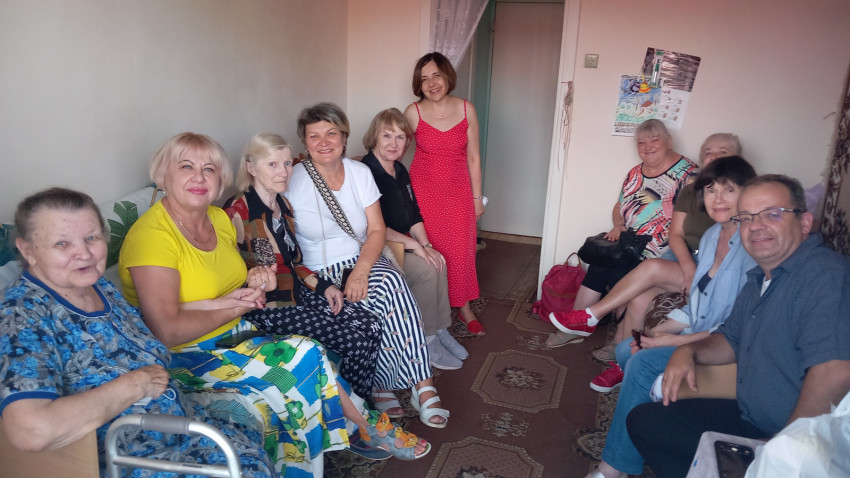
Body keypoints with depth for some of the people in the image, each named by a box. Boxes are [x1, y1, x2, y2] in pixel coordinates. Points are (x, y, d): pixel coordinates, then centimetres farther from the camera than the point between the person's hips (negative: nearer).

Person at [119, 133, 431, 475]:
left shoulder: (218, 218, 5)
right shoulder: (151, 235, -20)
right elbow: (167, 330, -27)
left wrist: (253, 283, -4)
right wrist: (235, 307, -16)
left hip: (237, 332, 8)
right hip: (188, 357, -7)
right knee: (305, 360, -17)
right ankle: (367, 425, 5)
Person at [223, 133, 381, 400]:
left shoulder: (283, 205, 11)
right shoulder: (238, 211, -13)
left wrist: (323, 286, 6)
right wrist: (258, 281, -31)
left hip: (297, 292, 8)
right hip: (266, 305, -8)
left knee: (371, 326, -9)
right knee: (354, 343, -18)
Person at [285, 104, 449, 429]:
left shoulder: (360, 173, 5)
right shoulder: (294, 181, -7)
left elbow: (377, 230, 1)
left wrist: (360, 271, -17)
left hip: (363, 261, 4)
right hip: (319, 274, -3)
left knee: (392, 282, -30)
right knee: (392, 287, -29)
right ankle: (422, 384, -13)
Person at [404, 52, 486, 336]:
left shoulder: (466, 110, -3)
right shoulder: (413, 113, -6)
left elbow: (473, 157, 2)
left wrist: (477, 196, 4)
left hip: (458, 191, 1)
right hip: (423, 191, -1)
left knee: (461, 251, 5)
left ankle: (464, 308, 23)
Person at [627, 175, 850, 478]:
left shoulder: (825, 275, -22)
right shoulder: (760, 279, 11)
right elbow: (733, 340, 24)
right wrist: (689, 351, 2)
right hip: (749, 418, 10)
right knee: (643, 420, 9)